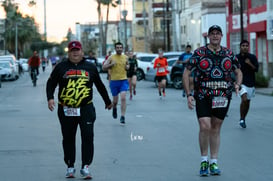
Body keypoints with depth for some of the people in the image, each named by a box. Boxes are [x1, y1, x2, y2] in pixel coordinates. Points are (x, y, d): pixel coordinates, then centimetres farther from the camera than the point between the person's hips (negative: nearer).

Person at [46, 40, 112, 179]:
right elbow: (51, 83, 7)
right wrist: (50, 98, -10)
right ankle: (70, 167, 18)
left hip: (86, 108, 0)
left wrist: (107, 101, 28)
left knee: (88, 136, -10)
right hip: (66, 109, 0)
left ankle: (85, 167, -6)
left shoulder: (90, 67, 10)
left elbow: (100, 85, 20)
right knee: (68, 138, 7)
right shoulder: (61, 67, 7)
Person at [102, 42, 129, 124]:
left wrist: (127, 67, 3)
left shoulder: (125, 57, 7)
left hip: (124, 80, 1)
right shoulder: (111, 57, -1)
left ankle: (122, 117, -14)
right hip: (114, 81, -1)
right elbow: (103, 67, -3)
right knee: (115, 100, 9)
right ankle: (114, 108, 44)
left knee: (123, 98, -16)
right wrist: (111, 64, -18)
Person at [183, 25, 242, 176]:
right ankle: (204, 160, 2)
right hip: (203, 97, -3)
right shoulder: (199, 53, -2)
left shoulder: (229, 54, 7)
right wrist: (188, 95, -7)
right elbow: (186, 73, 1)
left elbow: (238, 72, 19)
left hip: (223, 97, 3)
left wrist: (237, 85, -3)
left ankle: (213, 163, 17)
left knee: (216, 129, 9)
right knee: (205, 127, -15)